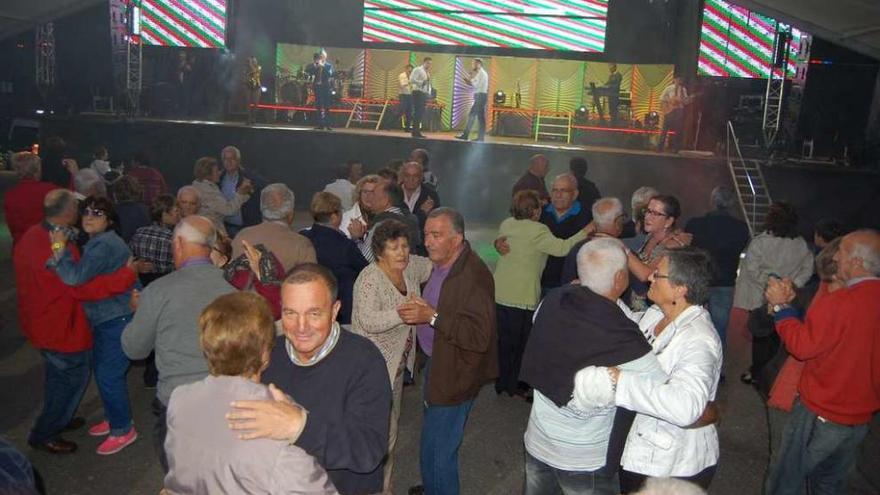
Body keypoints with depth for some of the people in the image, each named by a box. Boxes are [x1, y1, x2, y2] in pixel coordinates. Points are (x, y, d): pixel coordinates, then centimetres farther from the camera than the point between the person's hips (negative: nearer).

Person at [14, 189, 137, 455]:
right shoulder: (59, 248, -33)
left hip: (39, 321, 9)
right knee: (75, 378, 10)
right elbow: (86, 287, -35)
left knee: (58, 376, 28)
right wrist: (129, 273, -33)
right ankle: (44, 435, 23)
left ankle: (57, 418, 47)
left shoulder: (32, 236, -3)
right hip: (61, 328, -9)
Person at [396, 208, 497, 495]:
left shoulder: (474, 275, -26)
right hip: (436, 365, 10)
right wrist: (418, 312, 7)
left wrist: (433, 316, -32)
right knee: (433, 437, 26)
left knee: (437, 449, 0)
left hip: (454, 376, -10)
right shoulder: (441, 265, 5)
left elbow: (479, 336, -31)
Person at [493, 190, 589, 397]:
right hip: (522, 298, -6)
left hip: (499, 293, 7)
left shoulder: (506, 225, 5)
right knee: (520, 341, 11)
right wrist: (585, 232, -12)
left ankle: (501, 381, 31)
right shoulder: (538, 231, -16)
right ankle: (514, 385, 23)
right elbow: (563, 248, -21)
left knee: (503, 339, 18)